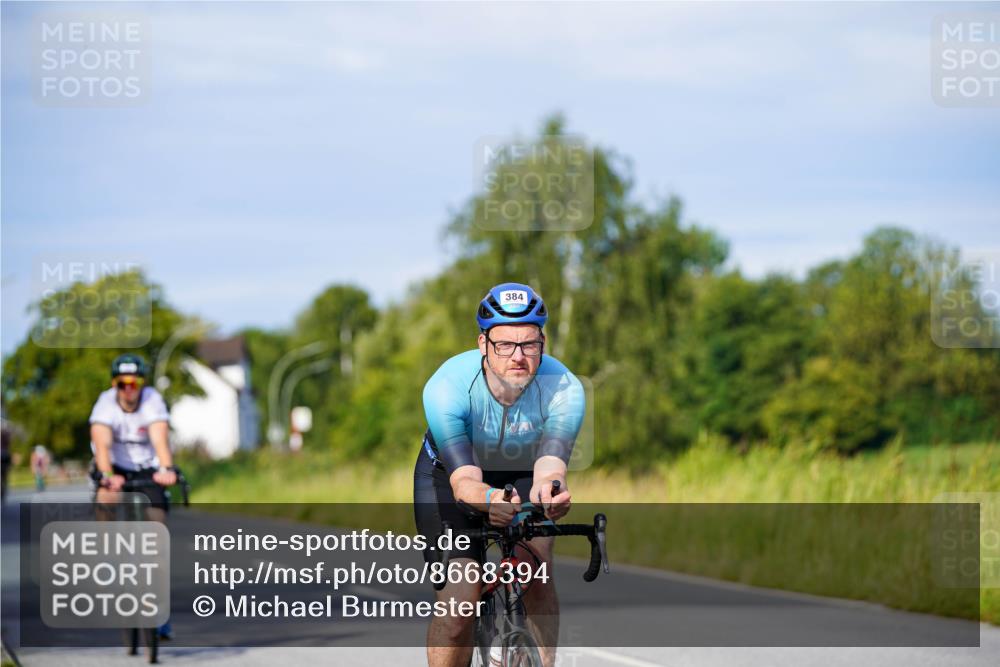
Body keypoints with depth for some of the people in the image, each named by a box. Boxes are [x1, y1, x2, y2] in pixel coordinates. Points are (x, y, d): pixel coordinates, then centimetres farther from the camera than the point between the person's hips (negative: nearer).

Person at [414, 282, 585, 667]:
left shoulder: (563, 388, -30)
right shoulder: (446, 387, -34)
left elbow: (550, 465, -42)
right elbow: (463, 480, -42)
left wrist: (547, 491, -66)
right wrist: (489, 500, -65)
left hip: (521, 473, 1)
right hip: (447, 472, -1)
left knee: (536, 563, -29)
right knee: (459, 601, -16)